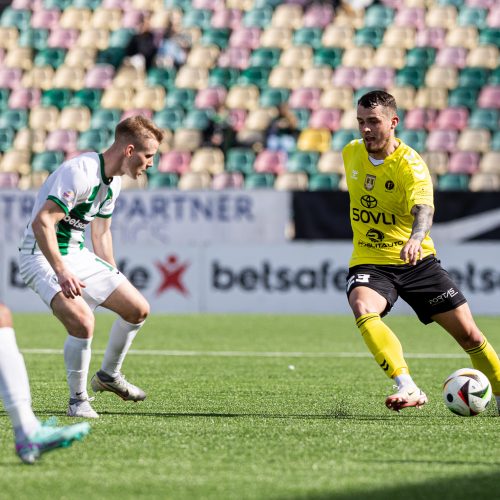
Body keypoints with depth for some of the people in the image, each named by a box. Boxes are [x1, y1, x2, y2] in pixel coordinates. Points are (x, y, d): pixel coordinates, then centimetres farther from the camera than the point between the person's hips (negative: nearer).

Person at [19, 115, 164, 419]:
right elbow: (41, 223, -31)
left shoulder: (113, 183, 7)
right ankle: (78, 400, -9)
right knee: (82, 320, -29)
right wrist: (62, 272, -35)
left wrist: (114, 279, 22)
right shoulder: (81, 173, -24)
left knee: (138, 309, 7)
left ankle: (109, 374, 30)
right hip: (43, 256, -9)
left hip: (76, 254, 9)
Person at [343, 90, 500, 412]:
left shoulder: (410, 165, -17)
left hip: (417, 262, -2)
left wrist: (416, 238, -56)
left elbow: (423, 209, -36)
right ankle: (408, 389, -40)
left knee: (469, 334, -1)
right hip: (369, 263, 2)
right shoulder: (350, 153, 1)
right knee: (363, 309, -32)